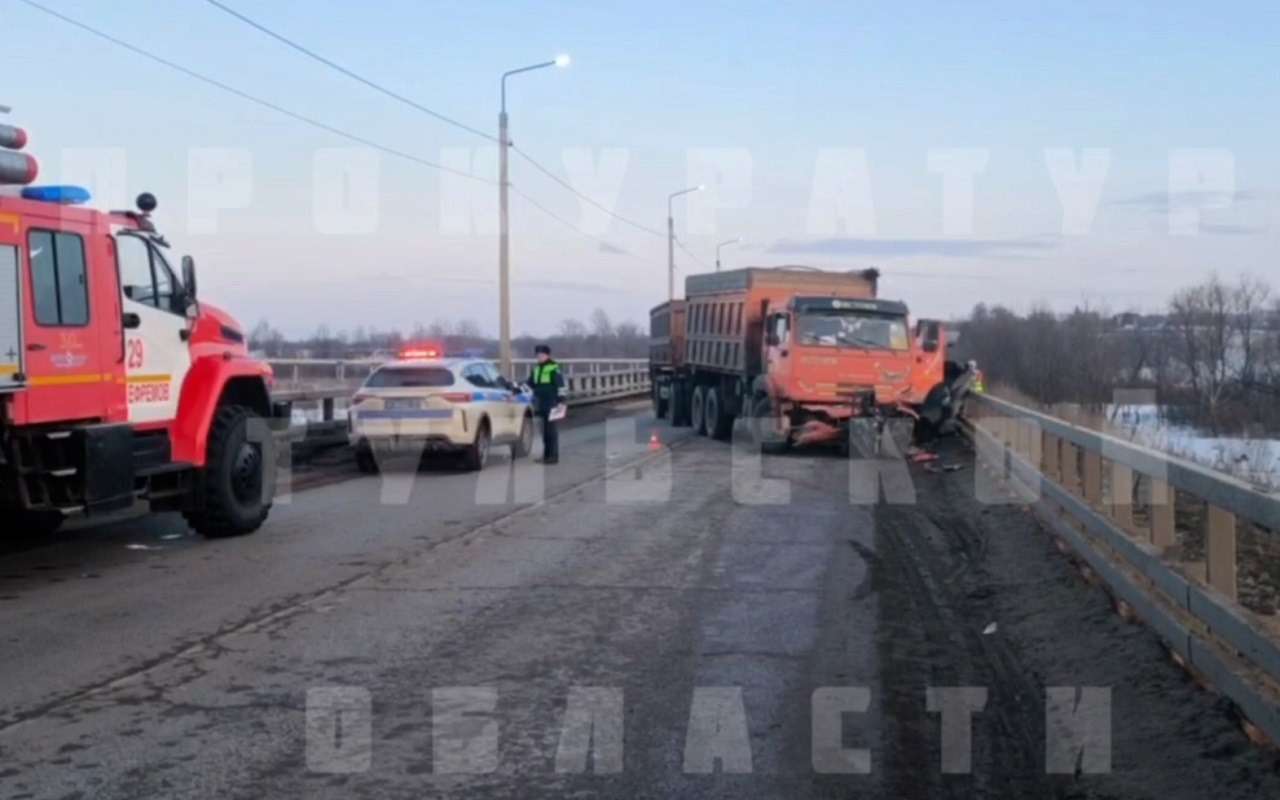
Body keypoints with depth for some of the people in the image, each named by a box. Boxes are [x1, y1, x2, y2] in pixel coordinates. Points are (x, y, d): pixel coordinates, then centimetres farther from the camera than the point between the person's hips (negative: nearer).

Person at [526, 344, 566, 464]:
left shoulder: (554, 368, -8)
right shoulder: (536, 369, 16)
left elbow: (560, 384, -11)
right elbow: (530, 384, 24)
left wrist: (561, 400, -15)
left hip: (551, 404, -7)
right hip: (541, 404, 7)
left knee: (551, 430, -6)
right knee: (544, 430, 10)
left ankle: (553, 456, -4)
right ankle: (546, 455, 16)